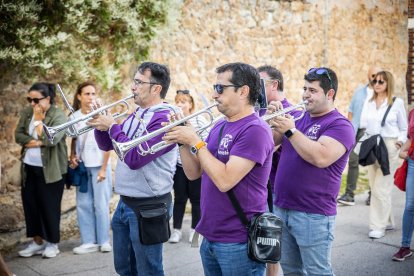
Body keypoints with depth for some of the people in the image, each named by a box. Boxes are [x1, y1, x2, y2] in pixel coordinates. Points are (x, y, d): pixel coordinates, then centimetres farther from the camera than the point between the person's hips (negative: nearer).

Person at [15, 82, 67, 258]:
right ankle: (37, 241, 23)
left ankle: (52, 243, 16)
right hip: (29, 167, 6)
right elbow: (18, 135, -2)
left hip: (50, 169, -5)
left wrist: (39, 119, -13)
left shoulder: (58, 115, -11)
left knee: (49, 206, 2)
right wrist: (38, 142, -16)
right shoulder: (26, 113, 5)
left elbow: (52, 139, -23)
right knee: (30, 204, 9)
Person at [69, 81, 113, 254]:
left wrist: (103, 168, -9)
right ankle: (88, 241, 11)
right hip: (82, 166, 3)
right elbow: (74, 140, 14)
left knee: (101, 204, 1)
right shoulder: (74, 117, 4)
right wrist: (72, 157, -3)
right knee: (83, 204, 3)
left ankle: (104, 240, 12)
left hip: (99, 165, -3)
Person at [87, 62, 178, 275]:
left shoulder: (164, 118, -19)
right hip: (125, 202, 9)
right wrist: (101, 124, -3)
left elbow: (134, 158, -27)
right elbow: (107, 145, 16)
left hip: (148, 207, -9)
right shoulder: (136, 113, 10)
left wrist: (112, 126, -18)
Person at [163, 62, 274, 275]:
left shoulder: (255, 129, -17)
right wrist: (182, 141, -4)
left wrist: (195, 142, -18)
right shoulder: (219, 126, 10)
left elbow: (225, 180, -25)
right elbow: (194, 173, 11)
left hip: (239, 241, -8)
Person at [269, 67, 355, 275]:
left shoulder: (340, 125, -10)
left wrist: (290, 130, -23)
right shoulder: (299, 116, 12)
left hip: (313, 215, -7)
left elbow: (321, 158, -26)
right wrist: (273, 121, -9)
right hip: (281, 208, 7)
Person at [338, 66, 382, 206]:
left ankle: (372, 194, 14)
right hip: (357, 131, 3)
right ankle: (349, 194, 0)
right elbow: (351, 110, 15)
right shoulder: (359, 92, 14)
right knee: (353, 161, -2)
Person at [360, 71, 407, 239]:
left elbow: (404, 128, 7)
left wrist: (400, 142, -8)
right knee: (375, 187, 9)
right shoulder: (368, 103, 12)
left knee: (380, 188, -7)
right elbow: (363, 125, 12)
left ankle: (379, 226, 1)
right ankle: (387, 221, 23)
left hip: (389, 148, -5)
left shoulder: (397, 102, 1)